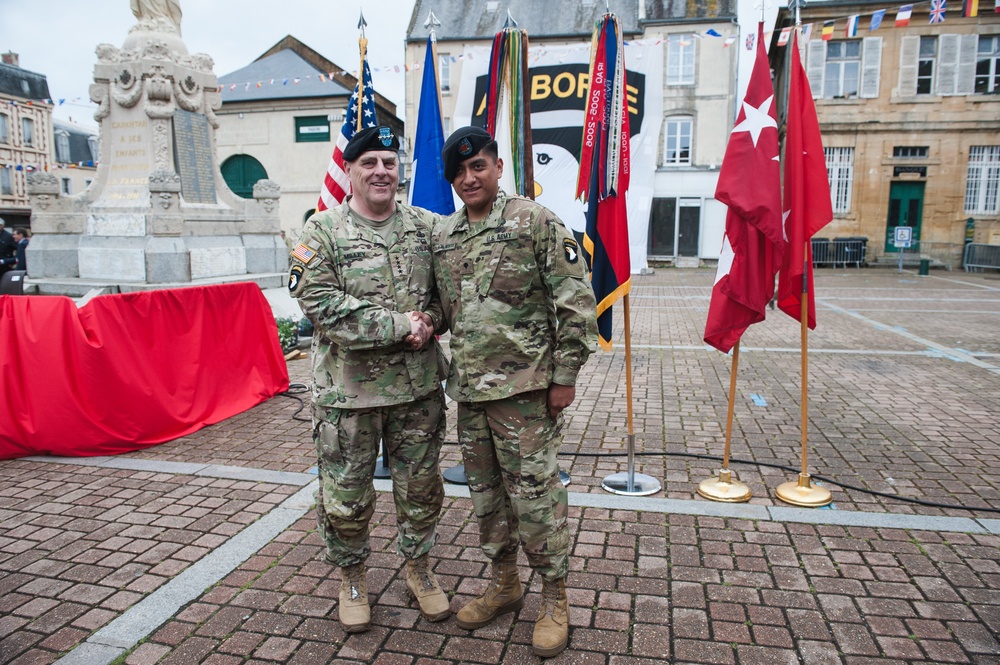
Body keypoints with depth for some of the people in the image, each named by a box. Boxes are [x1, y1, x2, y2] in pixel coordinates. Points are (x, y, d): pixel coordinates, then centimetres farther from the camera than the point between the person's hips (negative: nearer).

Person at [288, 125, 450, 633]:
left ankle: (418, 566, 39)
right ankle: (352, 577, 36)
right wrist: (399, 325, -19)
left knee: (421, 487, 15)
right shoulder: (323, 230, -5)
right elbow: (320, 302, -16)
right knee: (346, 495, 10)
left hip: (419, 386, 3)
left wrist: (430, 319, -10)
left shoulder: (427, 227, 6)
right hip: (347, 390, -2)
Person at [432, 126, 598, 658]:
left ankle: (555, 598, 23)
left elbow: (578, 303, -9)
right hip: (468, 389, 6)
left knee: (534, 493, 2)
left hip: (523, 388, -6)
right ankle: (504, 584, 37)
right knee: (485, 493, 16)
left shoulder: (536, 222, -7)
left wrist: (564, 376, -11)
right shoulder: (441, 236, 11)